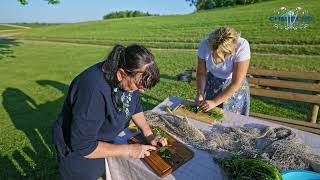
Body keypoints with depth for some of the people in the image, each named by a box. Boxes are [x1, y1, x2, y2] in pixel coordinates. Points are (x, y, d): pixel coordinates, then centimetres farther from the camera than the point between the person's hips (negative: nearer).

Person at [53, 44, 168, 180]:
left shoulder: (132, 77, -17)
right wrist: (129, 150, -27)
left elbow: (135, 106, 1)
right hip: (79, 150, -6)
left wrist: (149, 134, -10)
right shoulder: (93, 91, -38)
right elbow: (83, 146, -31)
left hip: (105, 140, 6)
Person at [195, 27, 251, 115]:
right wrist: (200, 94, -24)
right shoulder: (205, 44, -23)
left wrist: (215, 102, -29)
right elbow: (201, 73, -12)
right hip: (212, 83, 2)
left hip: (235, 87, -2)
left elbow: (236, 82, -28)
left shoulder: (242, 46, -30)